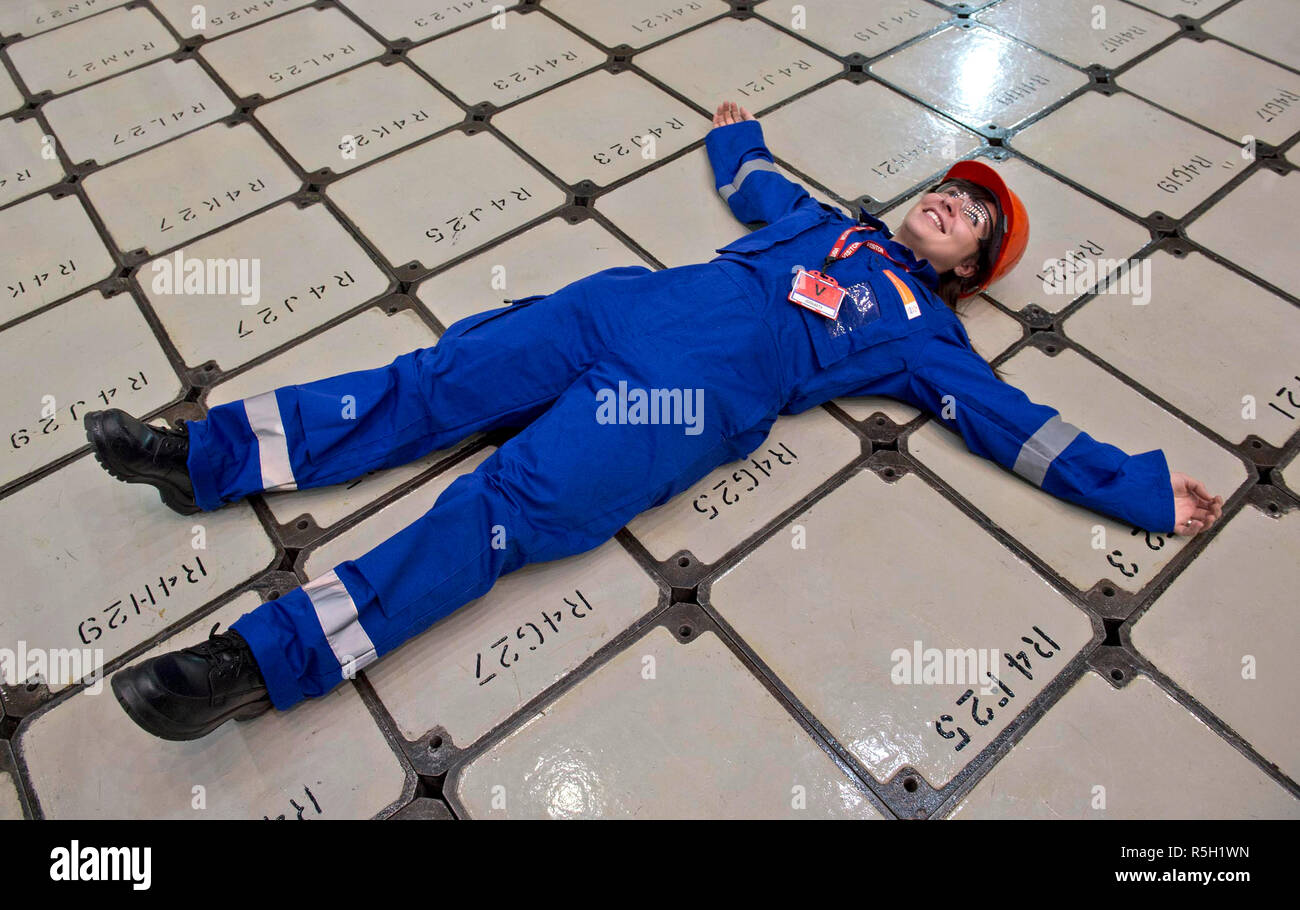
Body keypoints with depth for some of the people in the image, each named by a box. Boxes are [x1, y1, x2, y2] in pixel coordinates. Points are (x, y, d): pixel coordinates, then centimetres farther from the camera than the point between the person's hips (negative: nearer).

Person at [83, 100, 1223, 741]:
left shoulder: (923, 330, 15)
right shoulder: (834, 221, 28)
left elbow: (1016, 423, 12)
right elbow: (757, 192, 45)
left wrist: (1145, 488, 11)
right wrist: (737, 137, 60)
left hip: (696, 396, -6)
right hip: (628, 306, 6)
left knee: (500, 510, -21)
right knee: (442, 379, -6)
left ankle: (262, 661, -19)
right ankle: (206, 455, 3)